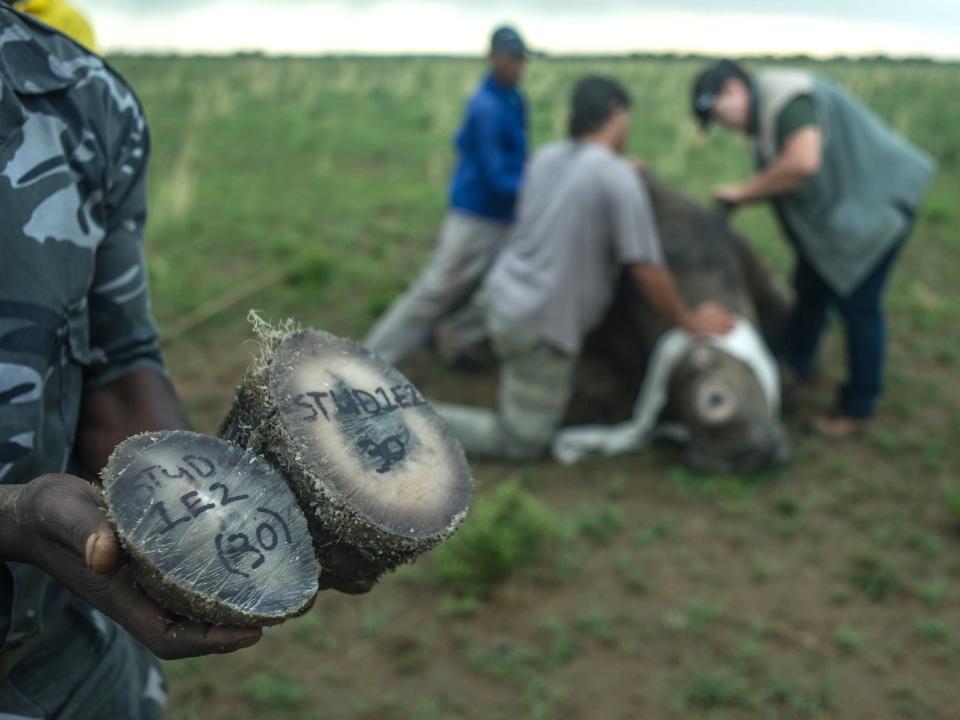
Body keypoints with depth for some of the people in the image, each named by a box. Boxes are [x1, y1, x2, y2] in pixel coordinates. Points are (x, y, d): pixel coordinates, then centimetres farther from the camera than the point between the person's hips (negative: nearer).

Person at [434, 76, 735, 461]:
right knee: (523, 442, 6)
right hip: (539, 325, -8)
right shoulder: (620, 179, -18)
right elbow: (647, 271, -16)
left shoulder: (546, 157, 2)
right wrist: (690, 322, -2)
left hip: (503, 296, 8)